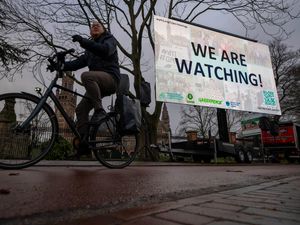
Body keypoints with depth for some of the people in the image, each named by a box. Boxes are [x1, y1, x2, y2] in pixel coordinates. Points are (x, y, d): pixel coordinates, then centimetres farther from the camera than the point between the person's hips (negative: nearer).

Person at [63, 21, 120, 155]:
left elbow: (105, 50, -15)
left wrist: (83, 41, -23)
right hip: (97, 84, 7)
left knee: (86, 75, -34)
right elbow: (80, 62, 15)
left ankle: (99, 110, -27)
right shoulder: (90, 47, 29)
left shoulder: (109, 39, 10)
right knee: (81, 109, -4)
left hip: (110, 78, -7)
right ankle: (84, 142, -1)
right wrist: (62, 65, 0)